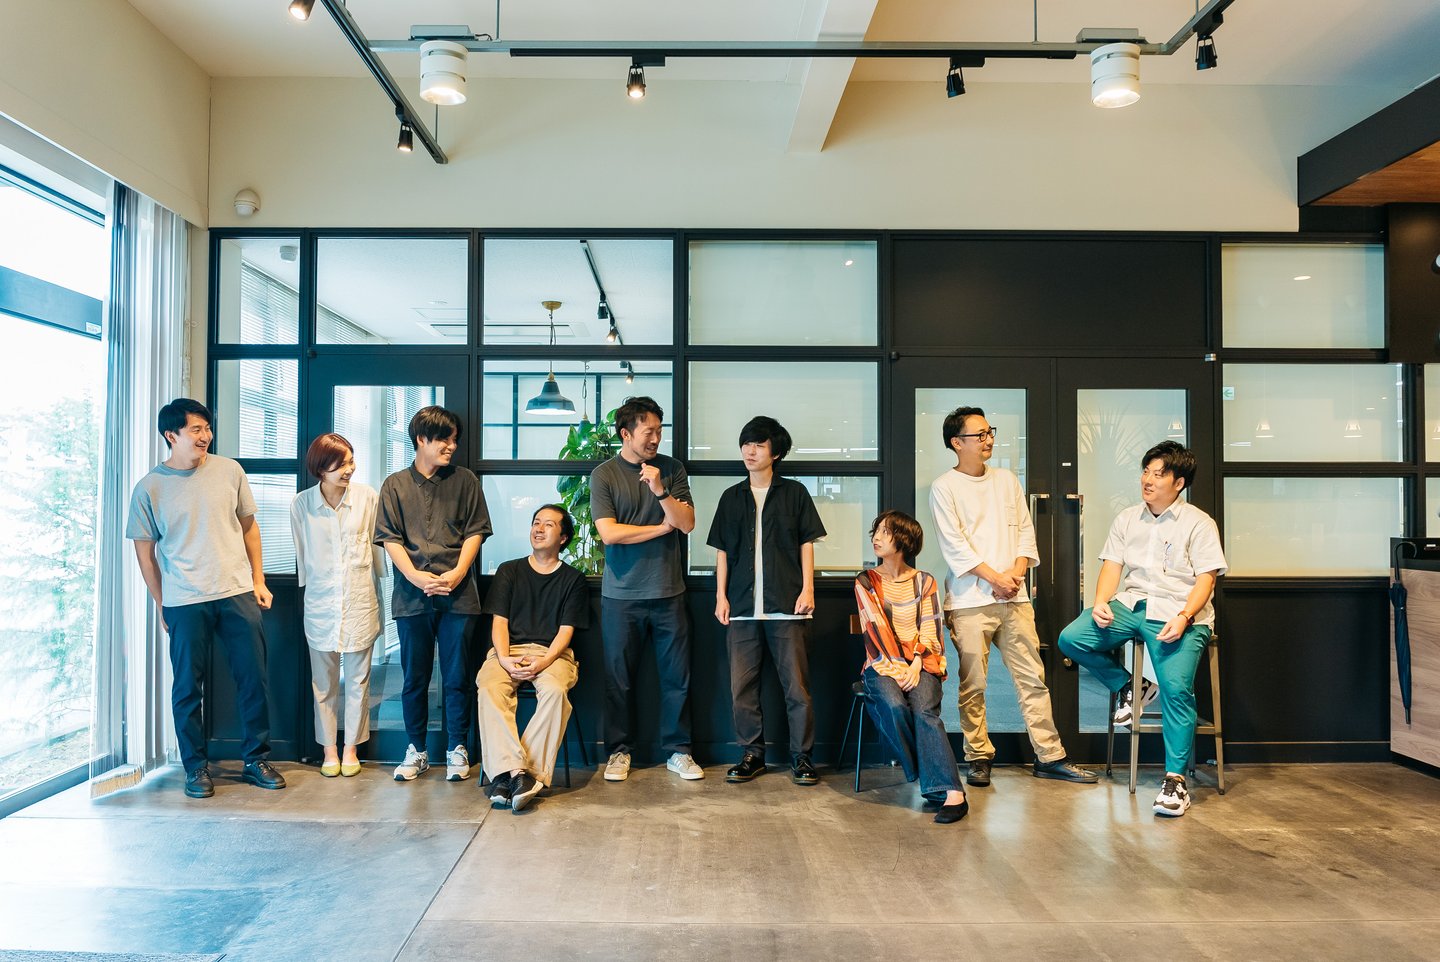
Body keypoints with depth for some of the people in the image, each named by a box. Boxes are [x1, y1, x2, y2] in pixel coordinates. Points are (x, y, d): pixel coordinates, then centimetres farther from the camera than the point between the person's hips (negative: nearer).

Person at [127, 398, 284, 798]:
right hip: (185, 602, -2)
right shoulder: (150, 488, -1)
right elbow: (145, 551, 5)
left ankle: (256, 760, 18)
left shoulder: (228, 470, 4)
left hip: (238, 593, 2)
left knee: (253, 679, 4)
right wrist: (163, 607, 5)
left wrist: (258, 580, 9)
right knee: (187, 687, 5)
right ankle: (196, 767, 20)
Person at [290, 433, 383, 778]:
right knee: (323, 682, 10)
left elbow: (376, 547, 4)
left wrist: (376, 599, 8)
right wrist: (309, 590, 14)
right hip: (321, 603, 1)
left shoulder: (368, 497, -5)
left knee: (357, 680, 8)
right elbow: (302, 555, 8)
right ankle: (329, 749, 24)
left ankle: (351, 748, 23)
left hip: (360, 601, 0)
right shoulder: (301, 504, -4)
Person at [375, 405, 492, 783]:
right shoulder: (395, 485, 9)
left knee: (457, 678, 3)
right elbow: (390, 539, 3)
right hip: (412, 596, 1)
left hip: (457, 595, -1)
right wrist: (416, 576, -11)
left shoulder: (465, 480, 8)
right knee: (414, 678, 8)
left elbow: (475, 531, 5)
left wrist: (457, 573, -9)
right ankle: (416, 750, 21)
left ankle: (457, 749, 16)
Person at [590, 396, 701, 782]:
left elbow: (687, 523, -2)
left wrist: (660, 489, -16)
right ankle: (619, 751, 22)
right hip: (621, 594, -1)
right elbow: (609, 533, -10)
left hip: (668, 592, 2)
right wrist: (662, 528, -4)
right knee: (619, 679, 7)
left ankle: (678, 751, 20)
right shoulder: (603, 475, -1)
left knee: (676, 677, 6)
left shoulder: (672, 470, 6)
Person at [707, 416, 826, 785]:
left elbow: (806, 543, 7)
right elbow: (722, 550, 14)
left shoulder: (794, 492, 8)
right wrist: (721, 595, 7)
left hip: (787, 604, -3)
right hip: (742, 604, 3)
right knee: (742, 685, 4)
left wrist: (807, 589, -2)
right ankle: (752, 754, 16)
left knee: (796, 684, -2)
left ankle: (801, 756, 10)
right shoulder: (732, 497, 14)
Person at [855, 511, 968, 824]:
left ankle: (950, 791, -36)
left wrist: (916, 665, -15)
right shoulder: (866, 582, 10)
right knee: (894, 707, -31)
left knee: (924, 709, -29)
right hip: (883, 664, 0)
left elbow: (929, 631, 2)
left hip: (921, 663, 0)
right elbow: (877, 628, -1)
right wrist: (897, 667, -13)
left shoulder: (924, 582, 11)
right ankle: (933, 781, -18)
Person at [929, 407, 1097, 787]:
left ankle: (1049, 756, 13)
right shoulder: (943, 488, -1)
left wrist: (1017, 572, -3)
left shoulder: (1007, 480, 15)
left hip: (1013, 597, 4)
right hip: (969, 600, -4)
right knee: (972, 684, 1)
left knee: (1032, 677, 5)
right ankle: (979, 759, 14)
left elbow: (1025, 530, 13)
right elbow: (954, 545, -8)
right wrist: (995, 577, -12)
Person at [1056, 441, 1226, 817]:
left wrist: (1183, 617, -22)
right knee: (1071, 639, -17)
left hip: (1180, 614, -5)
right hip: (1131, 605, 5)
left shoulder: (1199, 523, 3)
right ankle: (1130, 687, 7)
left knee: (1176, 687, -26)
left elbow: (1206, 578, -5)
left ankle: (1175, 780, -16)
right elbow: (1112, 567, 10)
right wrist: (1100, 602, -10)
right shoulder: (1127, 519, 17)